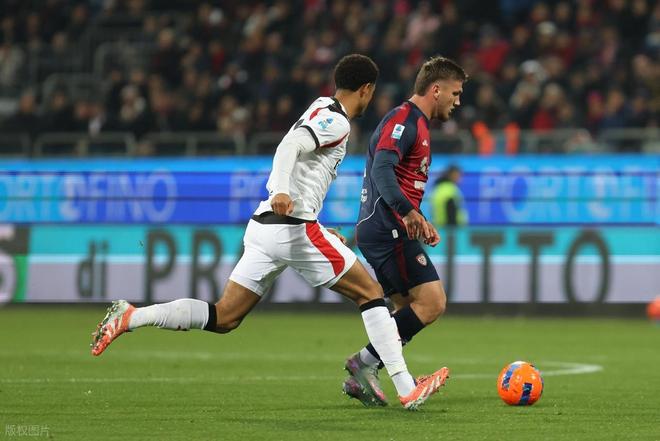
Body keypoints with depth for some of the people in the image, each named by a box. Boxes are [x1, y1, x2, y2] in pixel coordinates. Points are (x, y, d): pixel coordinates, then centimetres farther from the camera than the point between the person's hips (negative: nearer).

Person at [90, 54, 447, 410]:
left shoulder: (319, 112, 24)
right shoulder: (336, 122, -6)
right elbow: (290, 146, -23)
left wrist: (320, 230, 34)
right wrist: (281, 191, -40)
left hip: (264, 225, 9)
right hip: (295, 227, -9)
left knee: (223, 318, 5)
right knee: (370, 292, 0)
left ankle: (130, 317, -5)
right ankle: (407, 389, -2)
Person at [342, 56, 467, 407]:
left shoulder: (416, 125, 22)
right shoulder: (403, 120, -10)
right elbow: (382, 170, -25)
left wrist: (421, 224, 20)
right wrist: (409, 213, -34)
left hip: (384, 232, 11)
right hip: (389, 230, -11)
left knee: (409, 311, 11)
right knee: (432, 302, -14)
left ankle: (360, 378, 9)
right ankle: (366, 361, -12)